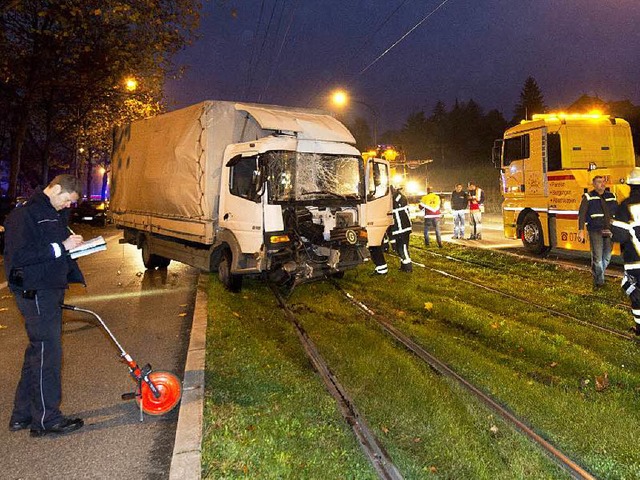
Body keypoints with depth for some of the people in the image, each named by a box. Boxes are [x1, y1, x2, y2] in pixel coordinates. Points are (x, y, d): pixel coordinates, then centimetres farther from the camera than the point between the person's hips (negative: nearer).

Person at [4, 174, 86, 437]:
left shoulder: (54, 215, 17)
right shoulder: (24, 214, -13)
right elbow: (18, 256, -21)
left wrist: (73, 242, 5)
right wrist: (61, 247, -21)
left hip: (51, 291, 10)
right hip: (35, 292, -10)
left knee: (38, 351, 14)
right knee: (47, 353, -5)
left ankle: (23, 414, 26)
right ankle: (46, 419, 6)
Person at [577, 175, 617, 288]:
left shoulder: (611, 196, 12)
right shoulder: (588, 197, -2)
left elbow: (617, 213, 17)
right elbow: (581, 214, -6)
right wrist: (581, 231, -13)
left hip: (608, 231, 5)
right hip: (595, 231, -5)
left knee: (607, 256, 12)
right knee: (597, 257, -4)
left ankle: (599, 274, 32)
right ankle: (599, 281, 8)